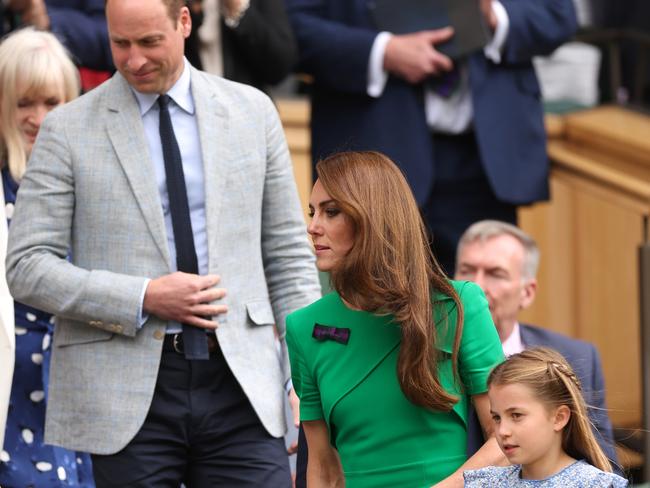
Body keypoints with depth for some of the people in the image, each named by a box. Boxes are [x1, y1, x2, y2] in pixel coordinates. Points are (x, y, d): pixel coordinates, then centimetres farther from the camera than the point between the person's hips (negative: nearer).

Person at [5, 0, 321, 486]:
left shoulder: (251, 112, 10)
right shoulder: (69, 130, 3)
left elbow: (288, 254, 12)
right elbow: (27, 267, -2)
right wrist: (142, 299, -13)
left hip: (239, 383, 2)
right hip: (128, 397, -1)